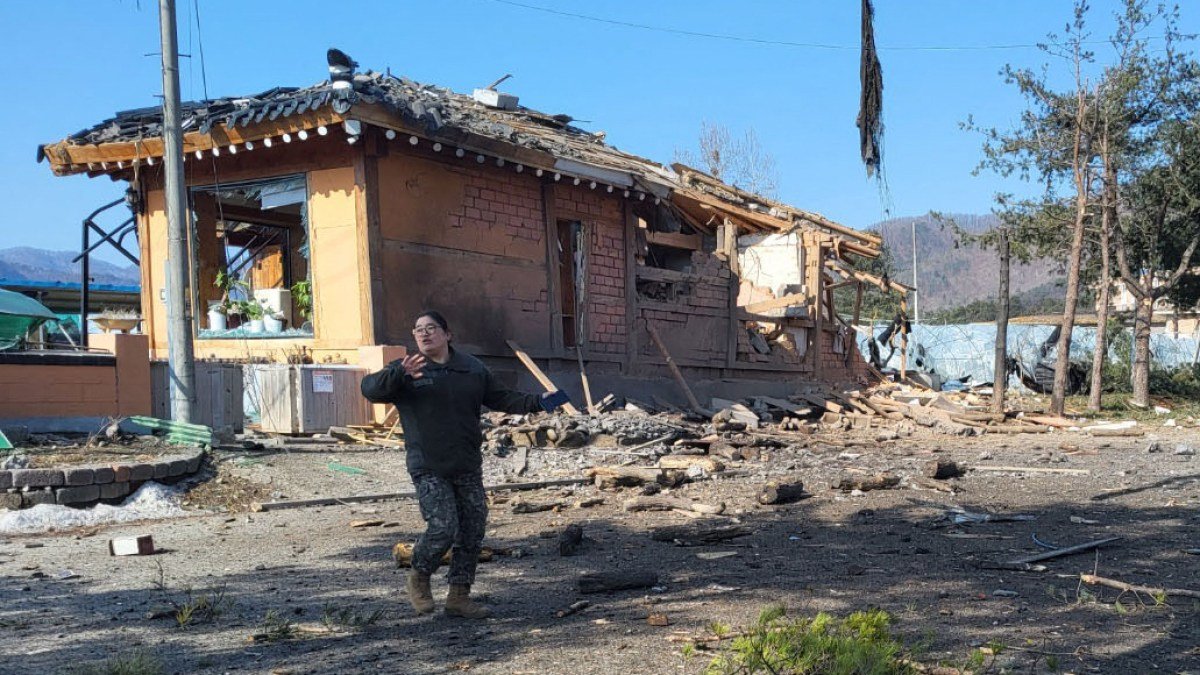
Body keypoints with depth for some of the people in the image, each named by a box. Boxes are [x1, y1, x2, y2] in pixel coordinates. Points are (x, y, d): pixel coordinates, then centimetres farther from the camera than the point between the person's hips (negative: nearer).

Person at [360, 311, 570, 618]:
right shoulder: (405, 371, -1)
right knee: (443, 528, -14)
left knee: (472, 532, 7)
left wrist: (538, 402, 2)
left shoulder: (473, 369, 10)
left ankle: (459, 596, 21)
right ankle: (418, 577, 15)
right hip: (429, 469, -4)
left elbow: (502, 398, 15)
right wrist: (399, 373, -32)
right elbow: (370, 389, -14)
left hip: (468, 468, 5)